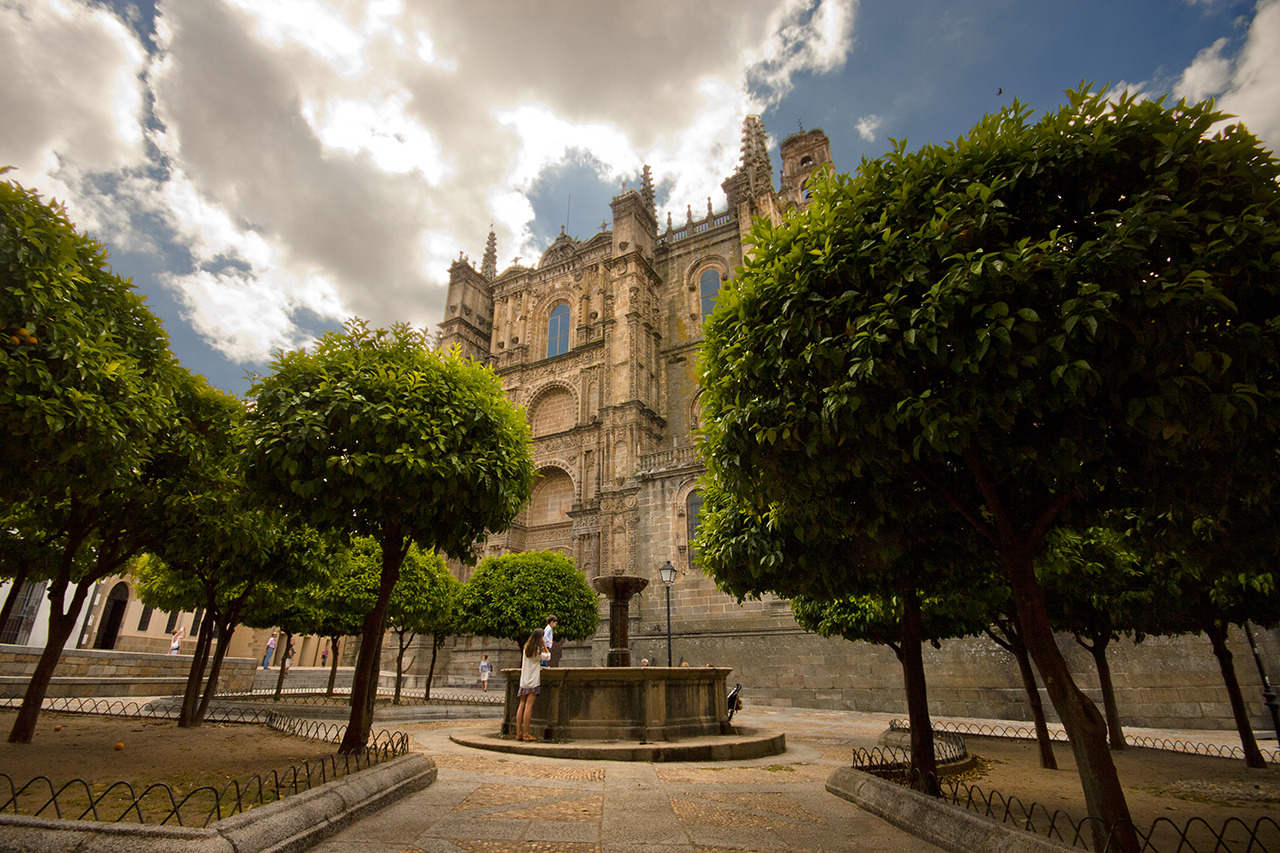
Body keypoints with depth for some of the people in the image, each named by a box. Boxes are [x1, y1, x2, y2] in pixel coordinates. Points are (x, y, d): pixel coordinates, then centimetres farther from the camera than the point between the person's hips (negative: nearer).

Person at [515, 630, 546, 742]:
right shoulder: (538, 650, -8)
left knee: (522, 705, 6)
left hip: (524, 680, 6)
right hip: (533, 680, -6)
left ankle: (518, 733, 7)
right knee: (529, 705, -7)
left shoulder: (526, 647, 10)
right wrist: (544, 644, 6)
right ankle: (526, 734, -8)